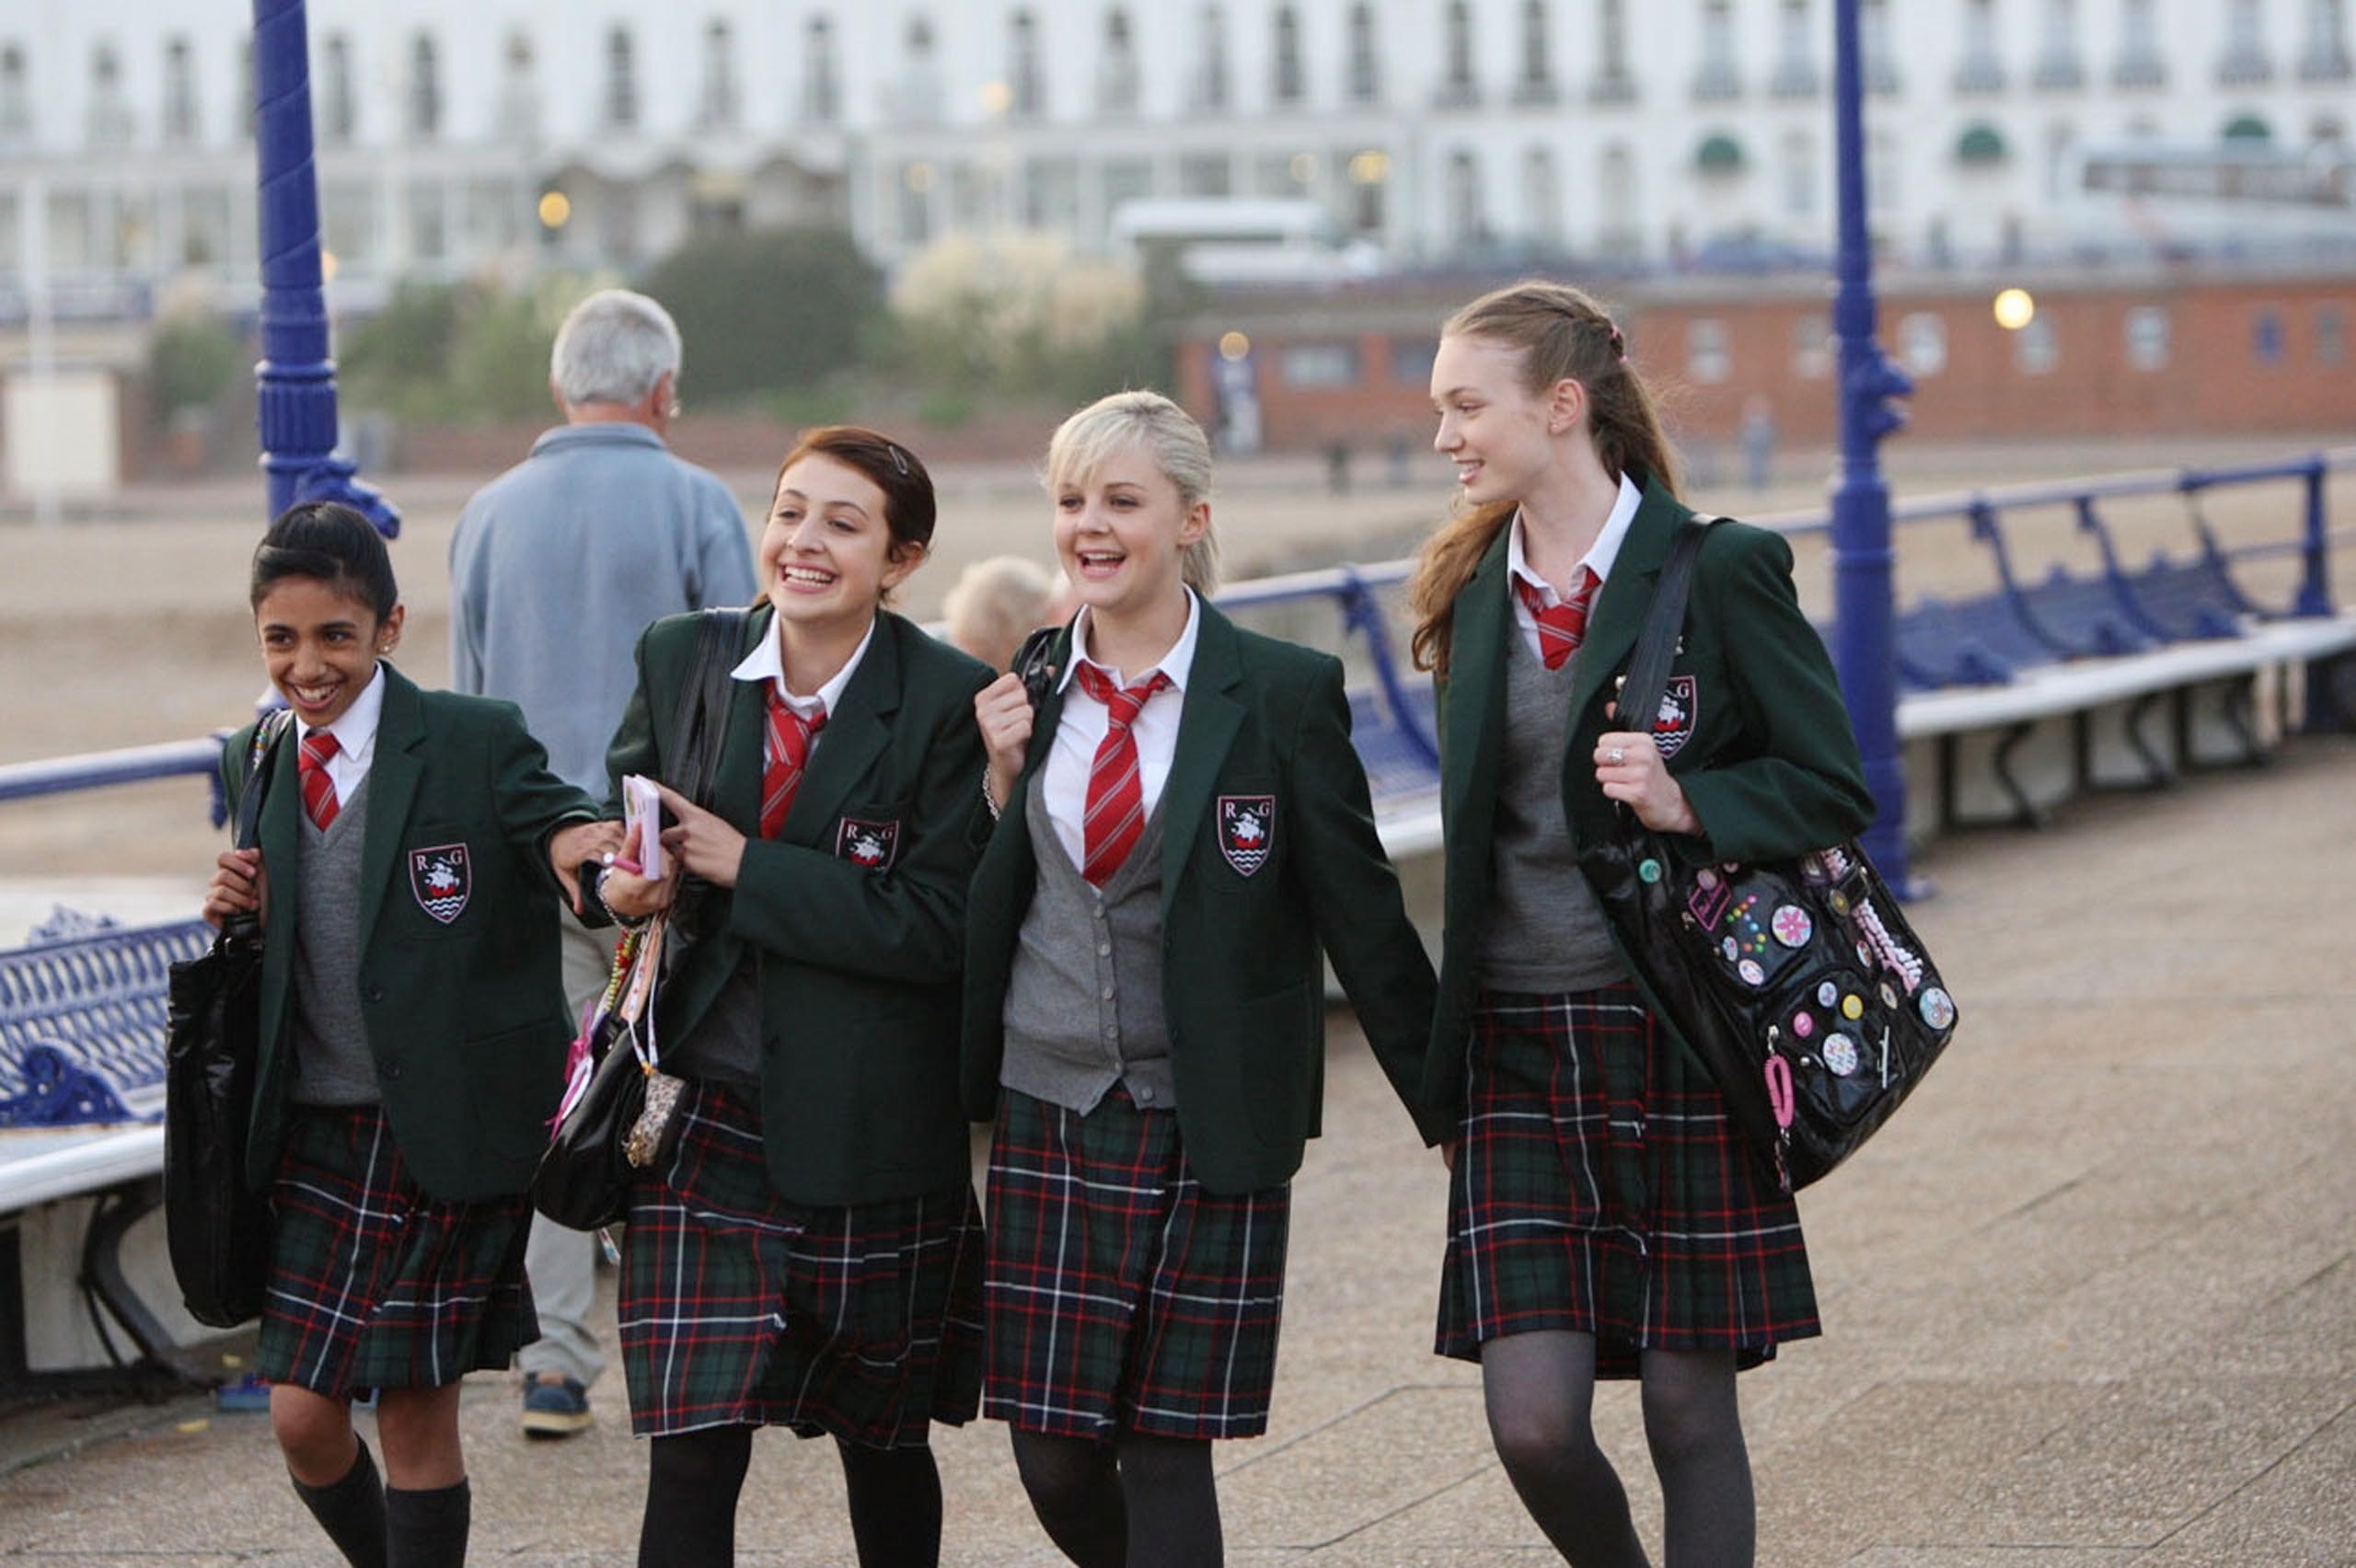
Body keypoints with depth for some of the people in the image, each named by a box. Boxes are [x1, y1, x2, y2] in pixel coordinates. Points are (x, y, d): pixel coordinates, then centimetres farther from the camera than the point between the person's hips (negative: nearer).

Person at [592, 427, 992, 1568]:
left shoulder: (946, 701, -10)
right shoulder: (679, 661, 2)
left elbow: (939, 926, -16)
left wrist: (745, 868, -18)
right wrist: (623, 882, -9)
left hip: (868, 1129, -2)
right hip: (708, 1123, 2)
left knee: (881, 1442, 15)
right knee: (691, 1456, -7)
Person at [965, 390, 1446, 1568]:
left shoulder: (1283, 695, -5)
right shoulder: (1023, 696, 6)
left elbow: (1360, 909, 0)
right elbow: (976, 915, 11)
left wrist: (1445, 1106, 3)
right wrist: (1001, 784, -5)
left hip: (1211, 1132, -3)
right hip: (1048, 1114, 3)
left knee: (1167, 1450, -2)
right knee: (1052, 1454, 4)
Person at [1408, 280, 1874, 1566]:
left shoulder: (1721, 572, -6)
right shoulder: (1474, 591, 10)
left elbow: (1834, 790, -4)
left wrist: (1690, 804, -23)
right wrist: (1444, 1072, 15)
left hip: (1685, 1038, -4)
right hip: (1519, 1049, 4)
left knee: (1689, 1414, 2)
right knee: (1532, 1422, -6)